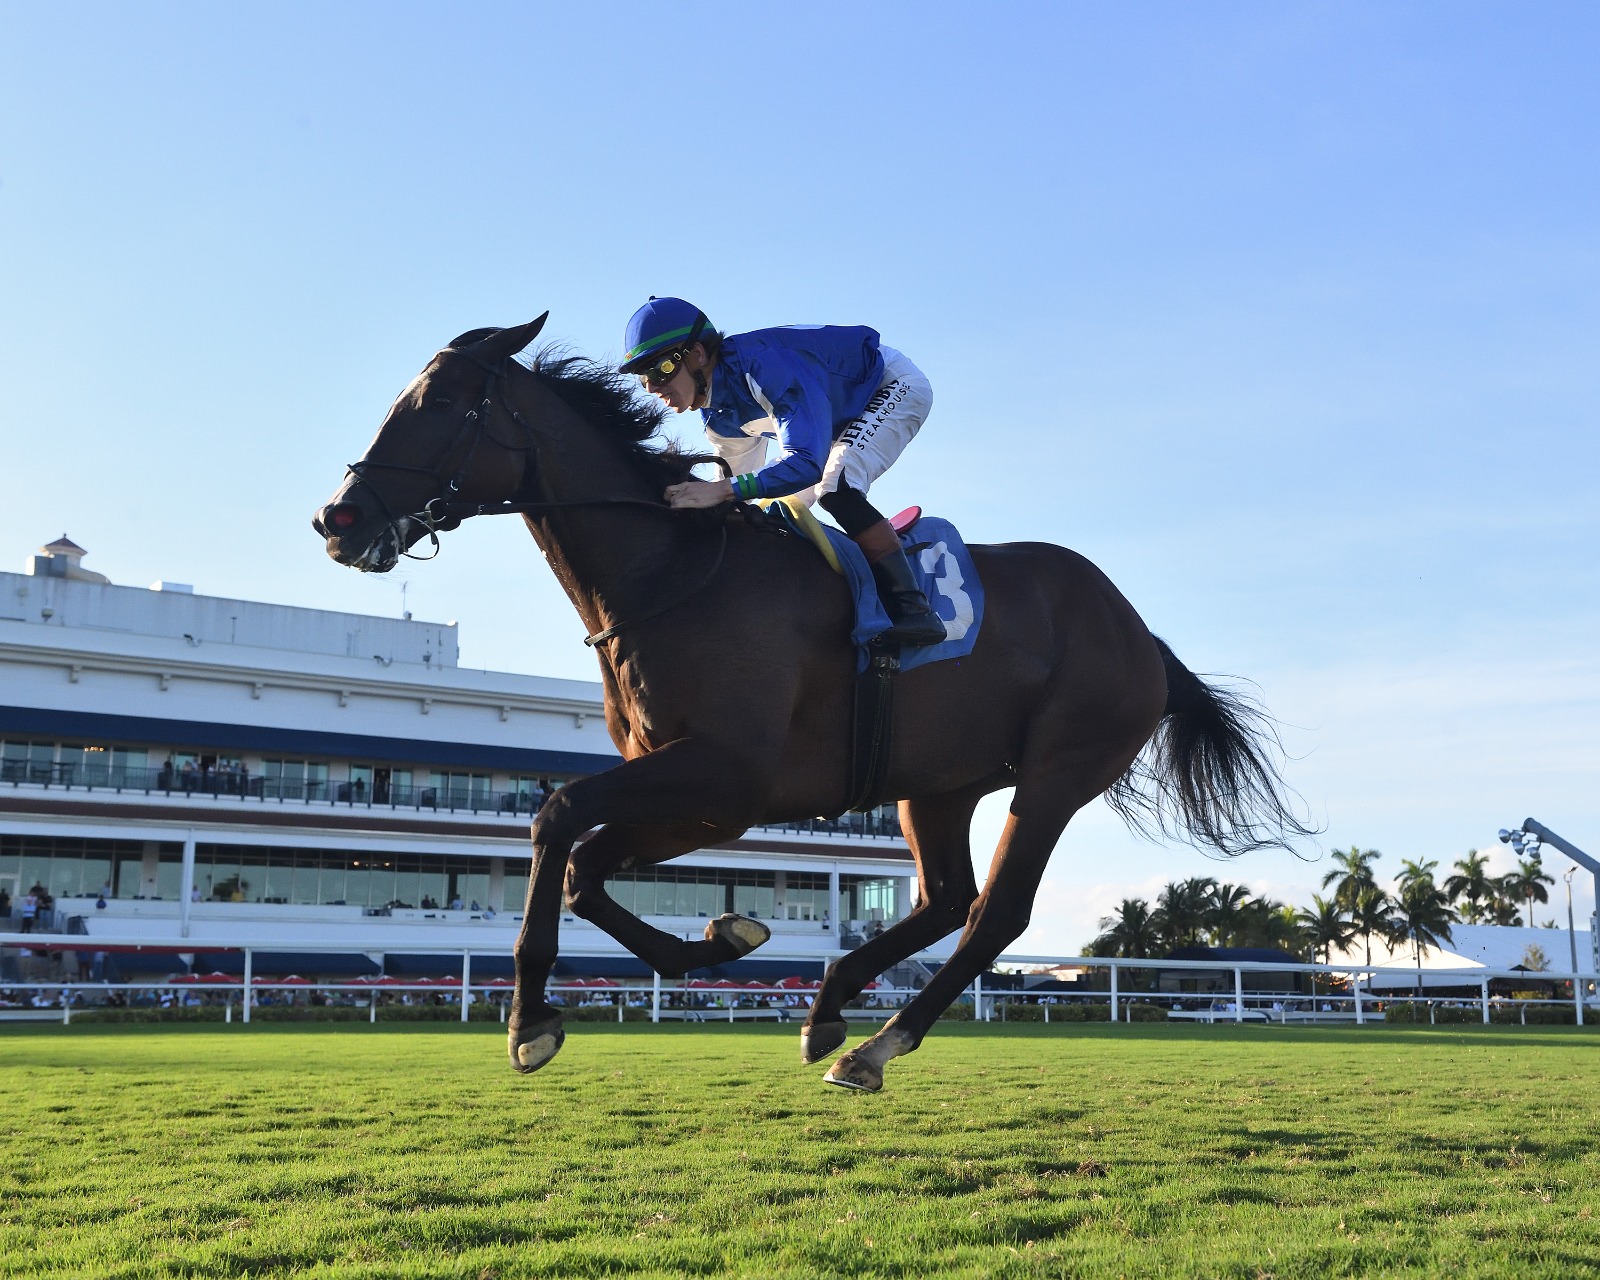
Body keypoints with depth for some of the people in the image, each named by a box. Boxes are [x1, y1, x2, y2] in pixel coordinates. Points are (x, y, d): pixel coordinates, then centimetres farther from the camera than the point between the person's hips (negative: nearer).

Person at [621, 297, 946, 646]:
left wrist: (721, 490, -54)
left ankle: (913, 608, -32)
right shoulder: (717, 416, -8)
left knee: (834, 489, -31)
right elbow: (737, 477, 7)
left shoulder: (762, 365, -37)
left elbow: (806, 464, -45)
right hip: (846, 415, 9)